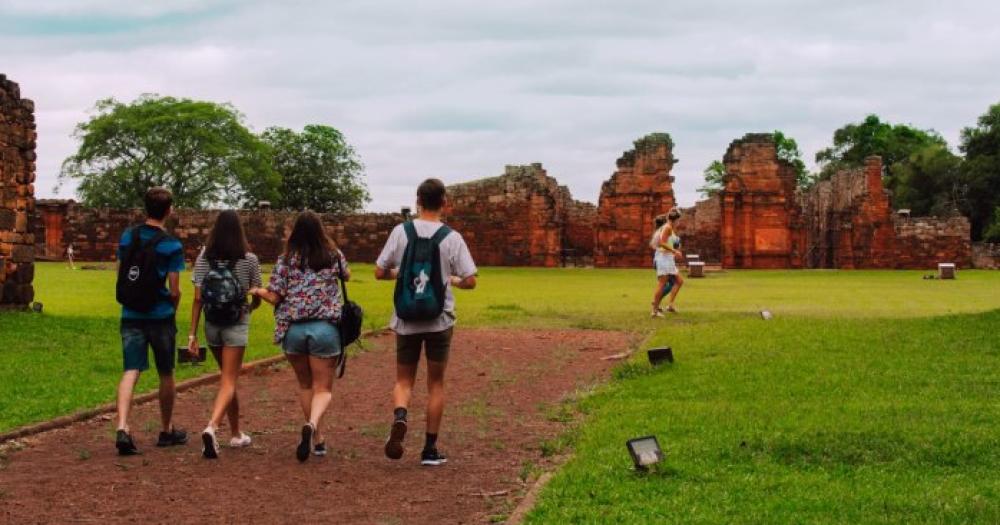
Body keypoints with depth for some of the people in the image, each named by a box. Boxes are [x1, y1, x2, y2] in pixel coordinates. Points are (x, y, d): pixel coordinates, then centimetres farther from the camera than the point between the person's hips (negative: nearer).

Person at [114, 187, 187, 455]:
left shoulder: (127, 237, 3)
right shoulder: (171, 246, -10)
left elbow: (120, 275, 9)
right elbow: (174, 290, -10)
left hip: (131, 315, 3)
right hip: (160, 316, -3)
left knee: (131, 371, -1)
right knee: (165, 374, 13)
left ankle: (122, 428, -20)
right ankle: (167, 431, 26)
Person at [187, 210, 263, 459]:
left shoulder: (204, 258, -2)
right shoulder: (249, 260, -7)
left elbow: (198, 299, -5)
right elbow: (257, 298, 2)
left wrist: (192, 333, -2)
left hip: (212, 325, 3)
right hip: (237, 325, -3)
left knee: (228, 377, 20)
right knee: (228, 382, -4)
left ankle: (236, 434, 29)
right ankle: (212, 427, -28)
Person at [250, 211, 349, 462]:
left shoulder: (286, 260, -1)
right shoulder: (333, 256, 2)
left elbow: (274, 297, -3)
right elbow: (347, 276, 23)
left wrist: (258, 292, 17)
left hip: (293, 329, 1)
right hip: (325, 328, -1)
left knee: (305, 384, 19)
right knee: (323, 388, 2)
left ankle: (317, 438, 24)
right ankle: (312, 424, -28)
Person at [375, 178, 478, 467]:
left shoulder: (401, 232, -4)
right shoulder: (452, 238, -6)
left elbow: (379, 272, -1)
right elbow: (470, 281, -8)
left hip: (406, 320, 1)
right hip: (440, 320, -1)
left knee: (404, 379, 13)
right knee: (436, 383, 11)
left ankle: (399, 417, -19)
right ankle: (430, 449, 13)